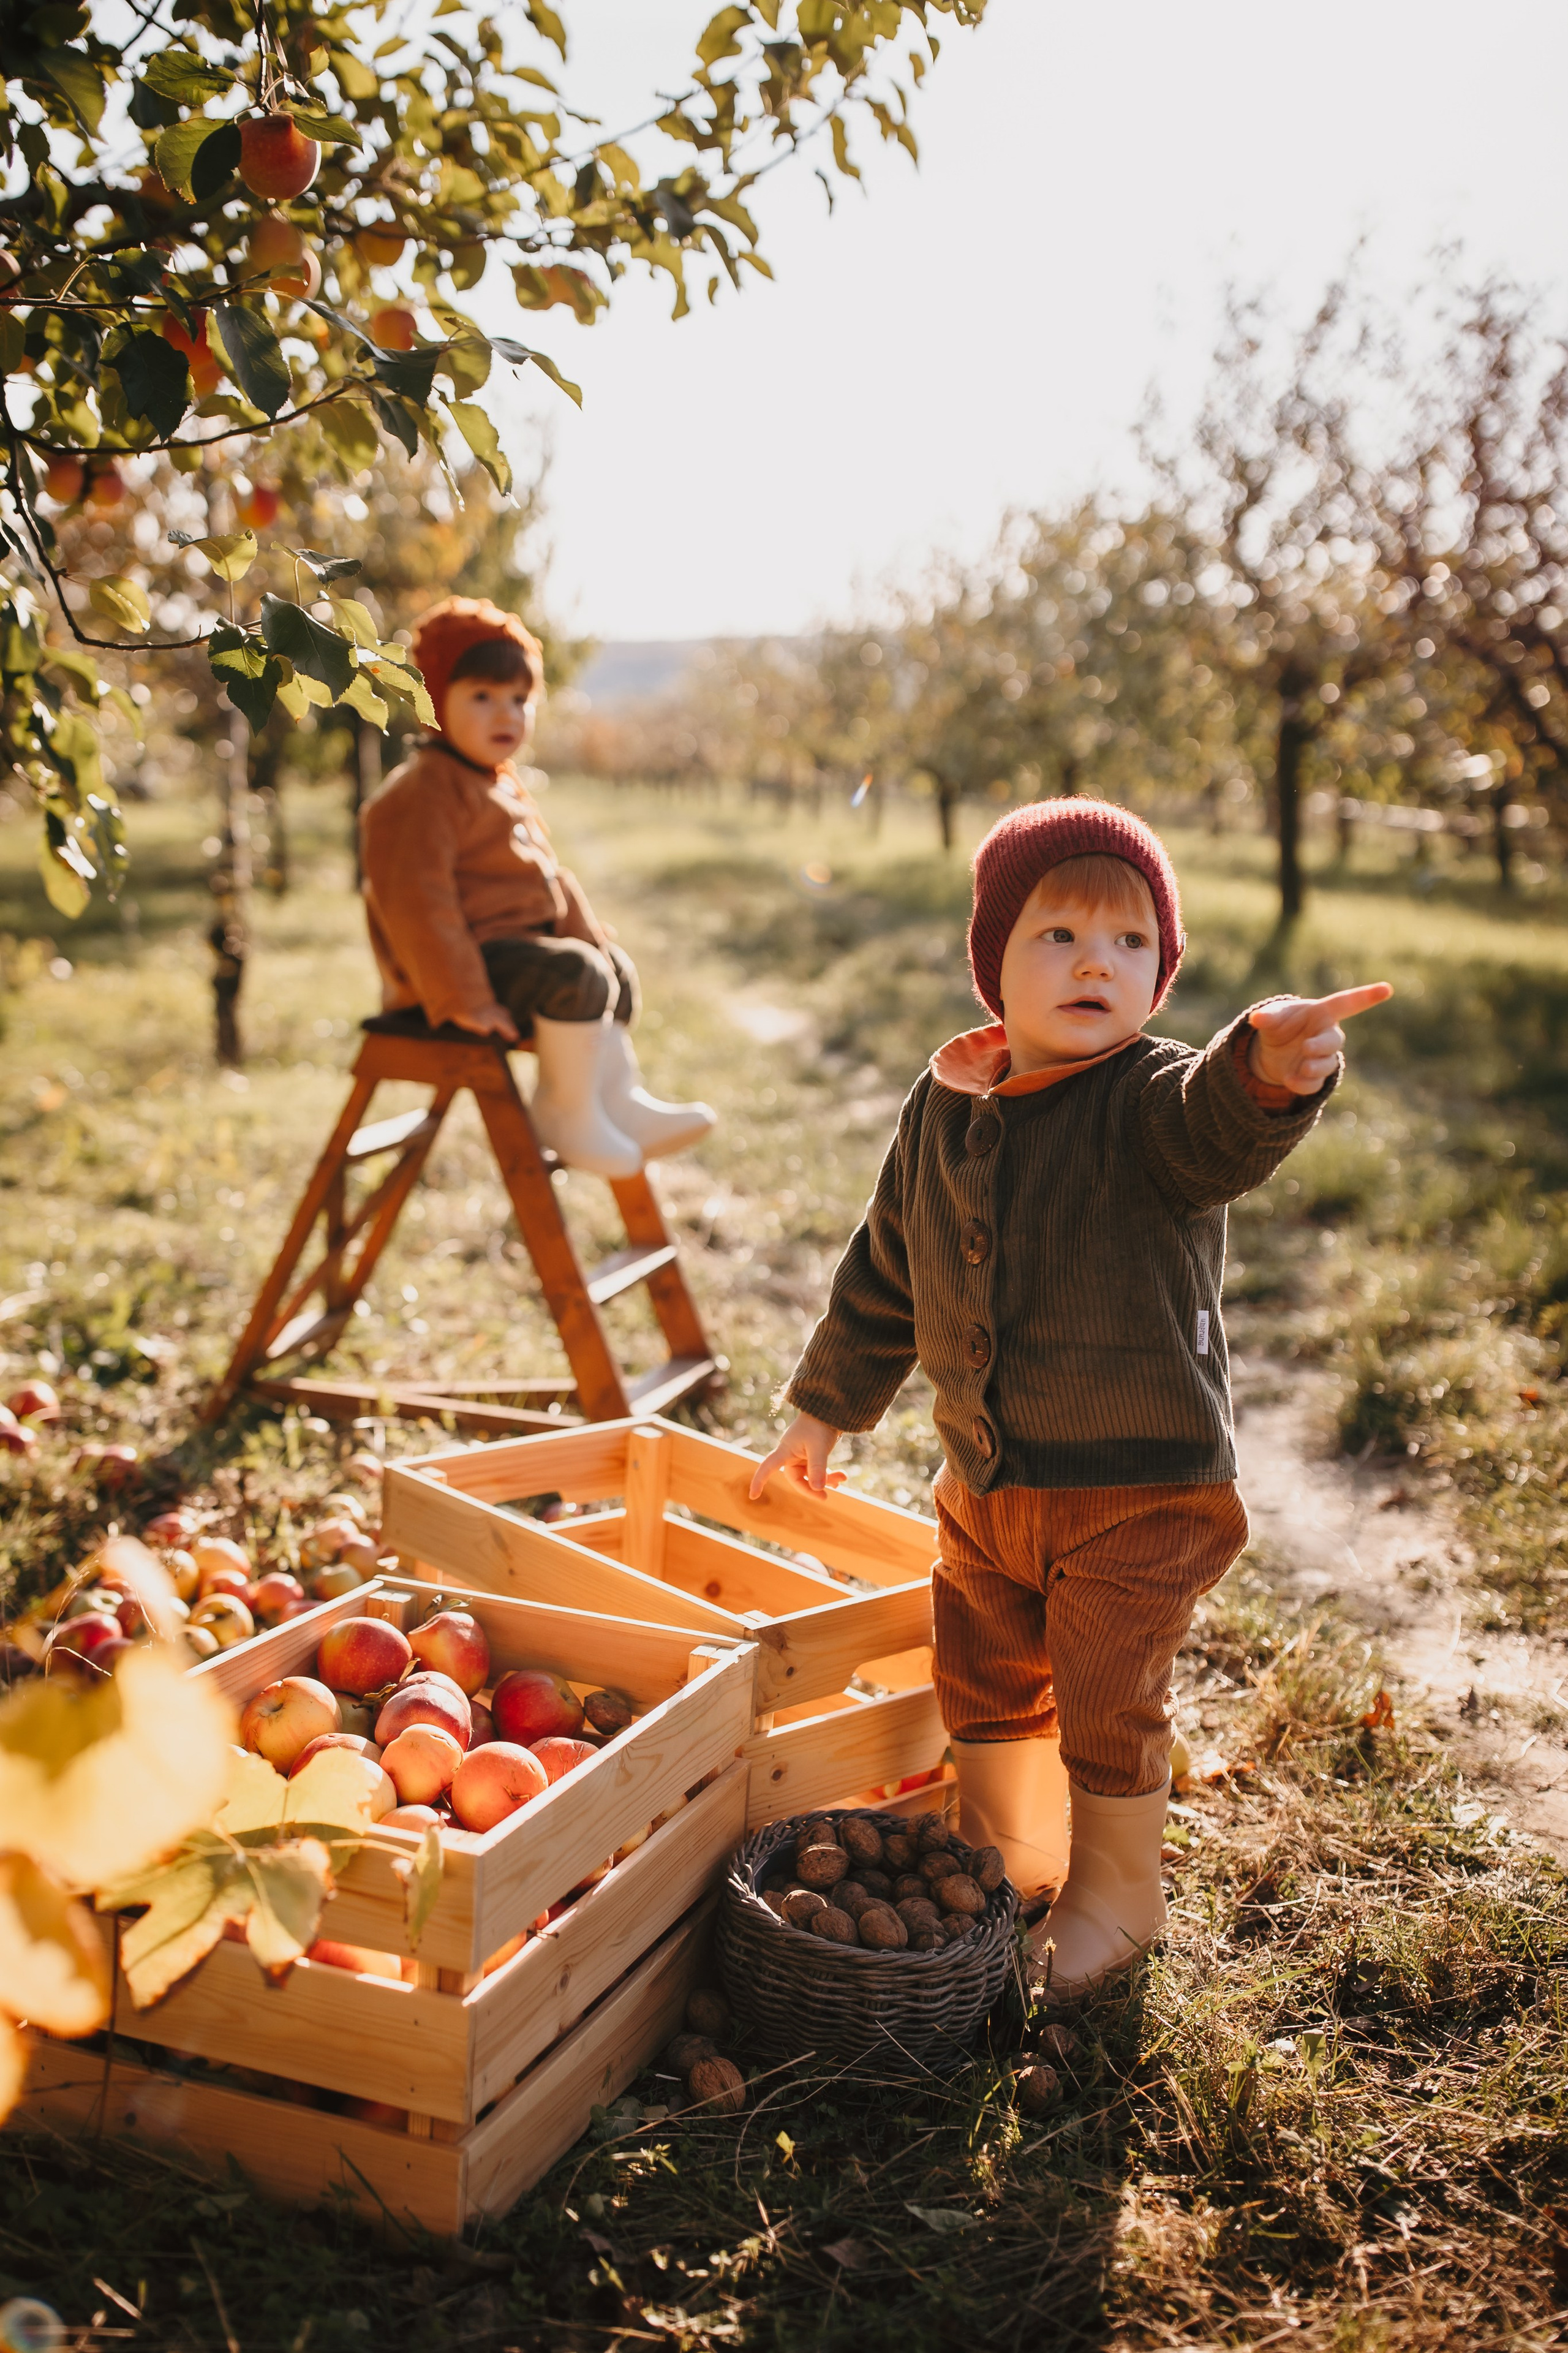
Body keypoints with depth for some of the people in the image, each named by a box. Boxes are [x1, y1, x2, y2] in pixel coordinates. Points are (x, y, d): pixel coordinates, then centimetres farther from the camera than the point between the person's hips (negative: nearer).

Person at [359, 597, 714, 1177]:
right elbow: (415, 901, -26)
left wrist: (592, 939, 14)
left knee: (615, 968, 21)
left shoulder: (505, 787, 17)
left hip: (516, 943, 11)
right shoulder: (418, 796, -18)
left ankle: (621, 1102, 20)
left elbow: (549, 879, 25)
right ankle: (566, 1111, -14)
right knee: (576, 976, -29)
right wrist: (464, 999, -29)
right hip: (472, 959, -11)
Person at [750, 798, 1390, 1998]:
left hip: (1142, 1487, -5)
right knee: (984, 1679, 20)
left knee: (1109, 1701, 5)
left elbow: (1222, 1124, -42)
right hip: (986, 1481, 6)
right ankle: (1009, 1856, 44)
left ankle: (1118, 1893, 31)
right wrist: (826, 1408, 18)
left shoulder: (1156, 1099, -16)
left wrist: (1274, 1071, -65)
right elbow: (885, 1272, 13)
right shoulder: (945, 1107, 1)